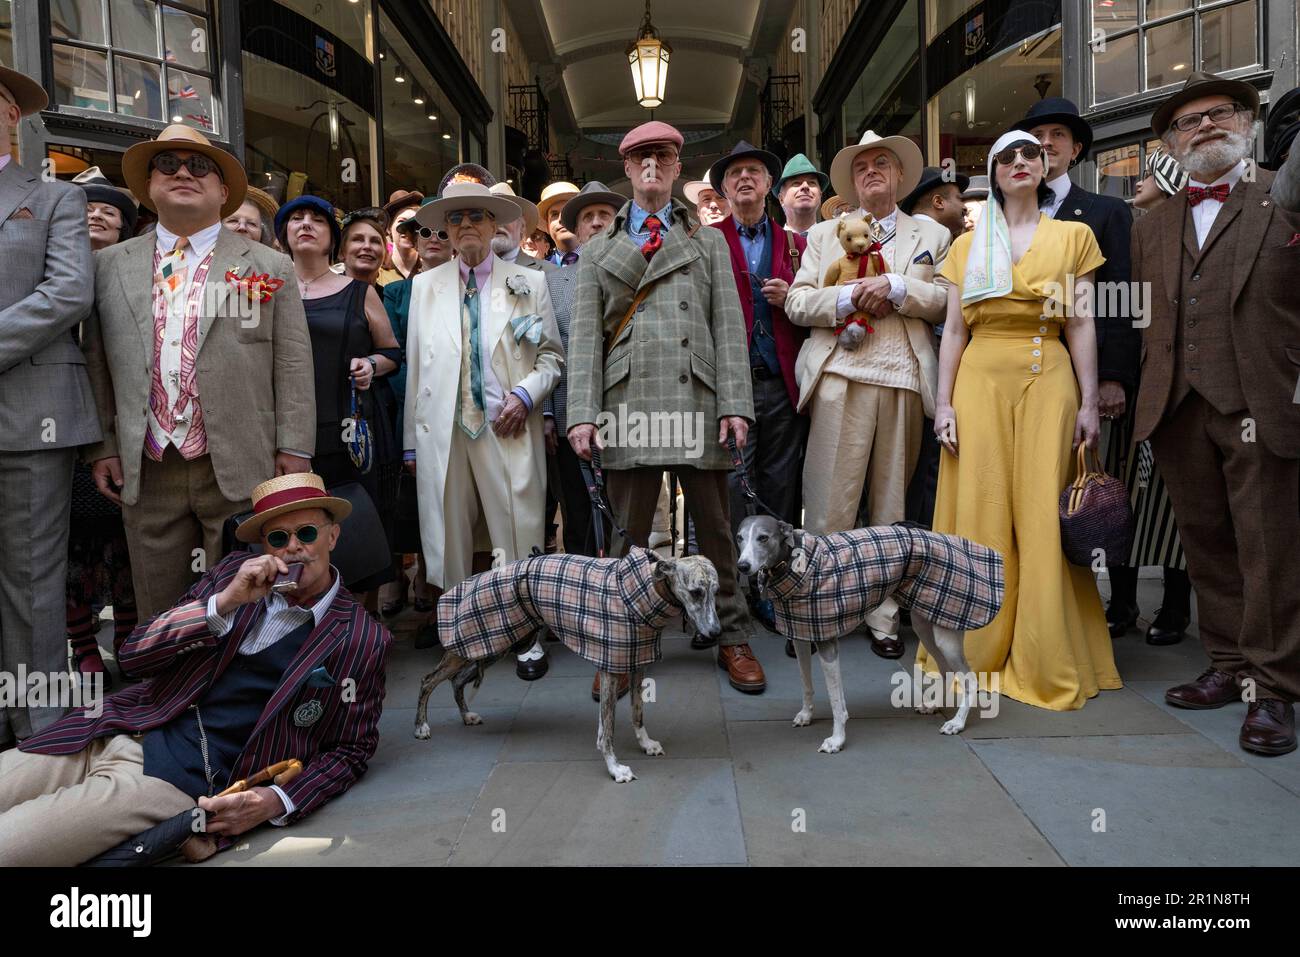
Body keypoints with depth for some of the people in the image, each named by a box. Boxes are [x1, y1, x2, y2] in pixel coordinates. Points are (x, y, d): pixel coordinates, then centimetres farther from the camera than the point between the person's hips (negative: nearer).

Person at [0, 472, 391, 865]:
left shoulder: (363, 640, -2)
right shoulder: (233, 573, 10)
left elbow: (350, 750, 2)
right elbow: (134, 653, 4)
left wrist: (280, 801, -16)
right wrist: (225, 602, -11)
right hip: (113, 731, 5)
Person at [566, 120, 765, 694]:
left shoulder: (708, 241, 17)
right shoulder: (598, 250, 16)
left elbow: (729, 325, 8)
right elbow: (585, 335, 8)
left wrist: (734, 404, -4)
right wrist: (583, 413, -4)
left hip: (697, 401, 0)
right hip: (628, 403, 0)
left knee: (715, 528, 5)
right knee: (629, 532, 3)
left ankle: (732, 638, 16)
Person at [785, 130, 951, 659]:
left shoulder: (932, 235, 18)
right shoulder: (824, 234, 19)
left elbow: (948, 301, 5)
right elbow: (797, 302, 7)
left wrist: (895, 288, -8)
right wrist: (849, 298, -7)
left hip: (906, 380, 1)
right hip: (842, 377, -1)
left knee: (892, 502, 4)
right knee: (830, 504, -5)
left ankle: (884, 616, 12)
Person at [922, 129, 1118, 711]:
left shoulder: (1072, 236, 10)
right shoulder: (968, 245, 12)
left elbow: (1082, 325, 5)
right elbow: (953, 330, 8)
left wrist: (1089, 403, -2)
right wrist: (943, 402, 0)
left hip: (1049, 379, -1)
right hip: (980, 380, 1)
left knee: (1043, 515, -3)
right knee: (981, 514, 0)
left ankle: (1046, 662, 8)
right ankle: (981, 654, 11)